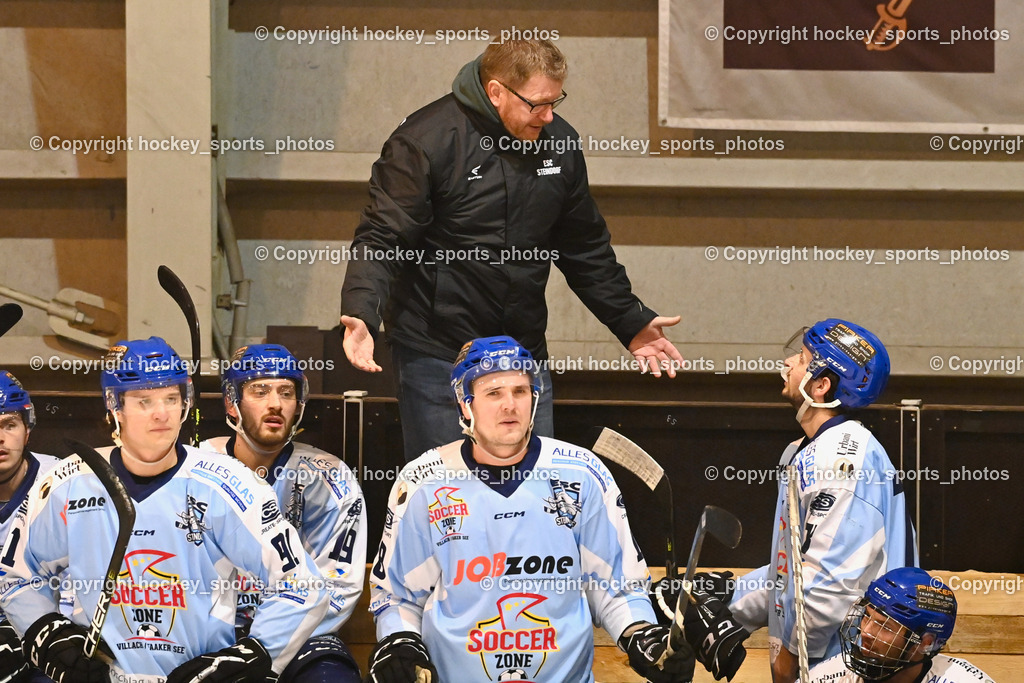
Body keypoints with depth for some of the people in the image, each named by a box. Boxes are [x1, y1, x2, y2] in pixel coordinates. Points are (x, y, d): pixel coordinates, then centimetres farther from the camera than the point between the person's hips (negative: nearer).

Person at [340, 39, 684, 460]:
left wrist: (631, 322, 17)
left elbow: (585, 248, 18)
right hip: (437, 356, -6)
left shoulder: (559, 143, 6)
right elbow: (382, 239, -14)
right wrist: (361, 313, -30)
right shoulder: (427, 141, -13)